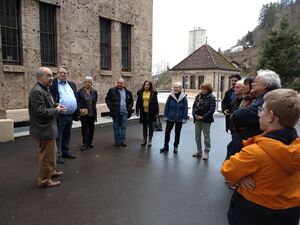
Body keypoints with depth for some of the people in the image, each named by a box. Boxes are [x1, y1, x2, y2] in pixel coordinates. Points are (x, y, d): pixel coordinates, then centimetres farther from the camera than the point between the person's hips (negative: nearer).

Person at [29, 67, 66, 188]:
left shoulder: (44, 89, 12)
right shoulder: (37, 91, -21)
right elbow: (40, 111, -28)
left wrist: (55, 106, 3)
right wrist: (56, 110, -17)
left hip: (48, 128, 11)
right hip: (44, 129, -11)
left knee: (52, 152, 23)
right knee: (46, 155, 1)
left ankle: (52, 171, 41)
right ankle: (44, 180, 16)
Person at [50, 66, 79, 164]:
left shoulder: (72, 84, 13)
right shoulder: (53, 84, -6)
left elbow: (76, 99, 13)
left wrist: (77, 113, 8)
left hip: (70, 115, 6)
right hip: (59, 115, -6)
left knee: (67, 135, 19)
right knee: (58, 136, 4)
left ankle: (66, 151, 32)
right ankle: (58, 154, 13)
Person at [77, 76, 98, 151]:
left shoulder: (94, 92, 4)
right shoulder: (80, 92, -3)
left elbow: (95, 102, 8)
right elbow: (78, 102, -1)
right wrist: (80, 110, -9)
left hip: (92, 113, 3)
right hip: (84, 114, -3)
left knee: (91, 128, 11)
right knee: (84, 128, 0)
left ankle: (90, 142, 24)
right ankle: (85, 143, 7)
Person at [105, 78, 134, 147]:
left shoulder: (128, 92, 7)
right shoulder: (112, 90, -1)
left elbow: (131, 101, 15)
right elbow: (107, 99, 2)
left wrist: (129, 109, 3)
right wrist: (111, 108, -8)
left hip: (124, 113, 2)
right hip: (115, 113, -2)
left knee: (123, 127, 5)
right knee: (116, 127, 6)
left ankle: (123, 141, 15)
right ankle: (117, 141, 16)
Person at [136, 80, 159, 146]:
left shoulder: (153, 93, -5)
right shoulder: (140, 92, 2)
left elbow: (156, 103, -6)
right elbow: (138, 102, 6)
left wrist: (156, 112, -9)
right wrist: (137, 111, 3)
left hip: (151, 112, -3)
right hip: (143, 112, 3)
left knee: (150, 126, 8)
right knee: (144, 126, 13)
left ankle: (150, 140, 18)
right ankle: (144, 139, 23)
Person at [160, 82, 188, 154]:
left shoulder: (183, 97, -7)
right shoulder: (170, 96, -4)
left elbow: (185, 108, -5)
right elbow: (166, 106, 1)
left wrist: (184, 118, -8)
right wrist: (166, 115, -1)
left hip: (179, 119, -1)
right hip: (170, 118, 1)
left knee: (177, 133, 12)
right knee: (167, 132, 5)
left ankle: (176, 147, 27)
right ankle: (166, 146, 19)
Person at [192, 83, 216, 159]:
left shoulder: (211, 98, -8)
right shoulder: (198, 96, 5)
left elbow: (212, 109, -15)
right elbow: (194, 105, 7)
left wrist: (203, 117, -19)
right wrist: (194, 114, -9)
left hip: (206, 120, -5)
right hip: (197, 119, 5)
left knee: (206, 136, 3)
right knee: (197, 136, 12)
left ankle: (206, 152, 15)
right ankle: (199, 151, 26)